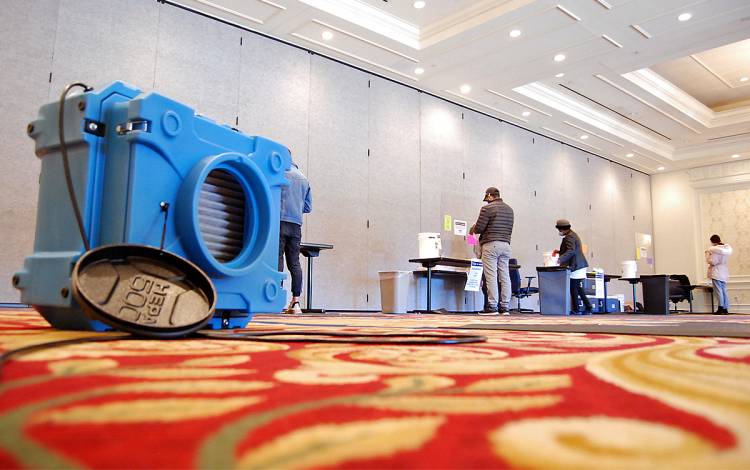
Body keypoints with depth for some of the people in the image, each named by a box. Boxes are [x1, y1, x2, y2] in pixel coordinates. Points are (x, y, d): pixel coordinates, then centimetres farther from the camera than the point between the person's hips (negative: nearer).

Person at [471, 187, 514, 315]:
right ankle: (504, 307, 7)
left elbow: (479, 228, -9)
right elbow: (509, 230, 19)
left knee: (491, 276, -5)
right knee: (505, 276, 6)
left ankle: (492, 307, -6)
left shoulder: (487, 208, -6)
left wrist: (473, 229, 11)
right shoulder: (509, 209, 16)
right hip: (506, 244, 7)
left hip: (491, 245, -7)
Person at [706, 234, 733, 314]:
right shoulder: (727, 248, 8)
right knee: (724, 290, 10)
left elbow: (712, 262, -17)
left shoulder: (714, 250, -15)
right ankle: (725, 309, 11)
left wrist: (707, 254, -4)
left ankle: (721, 308, -10)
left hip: (716, 273, -7)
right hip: (724, 272, 7)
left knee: (718, 290, -7)